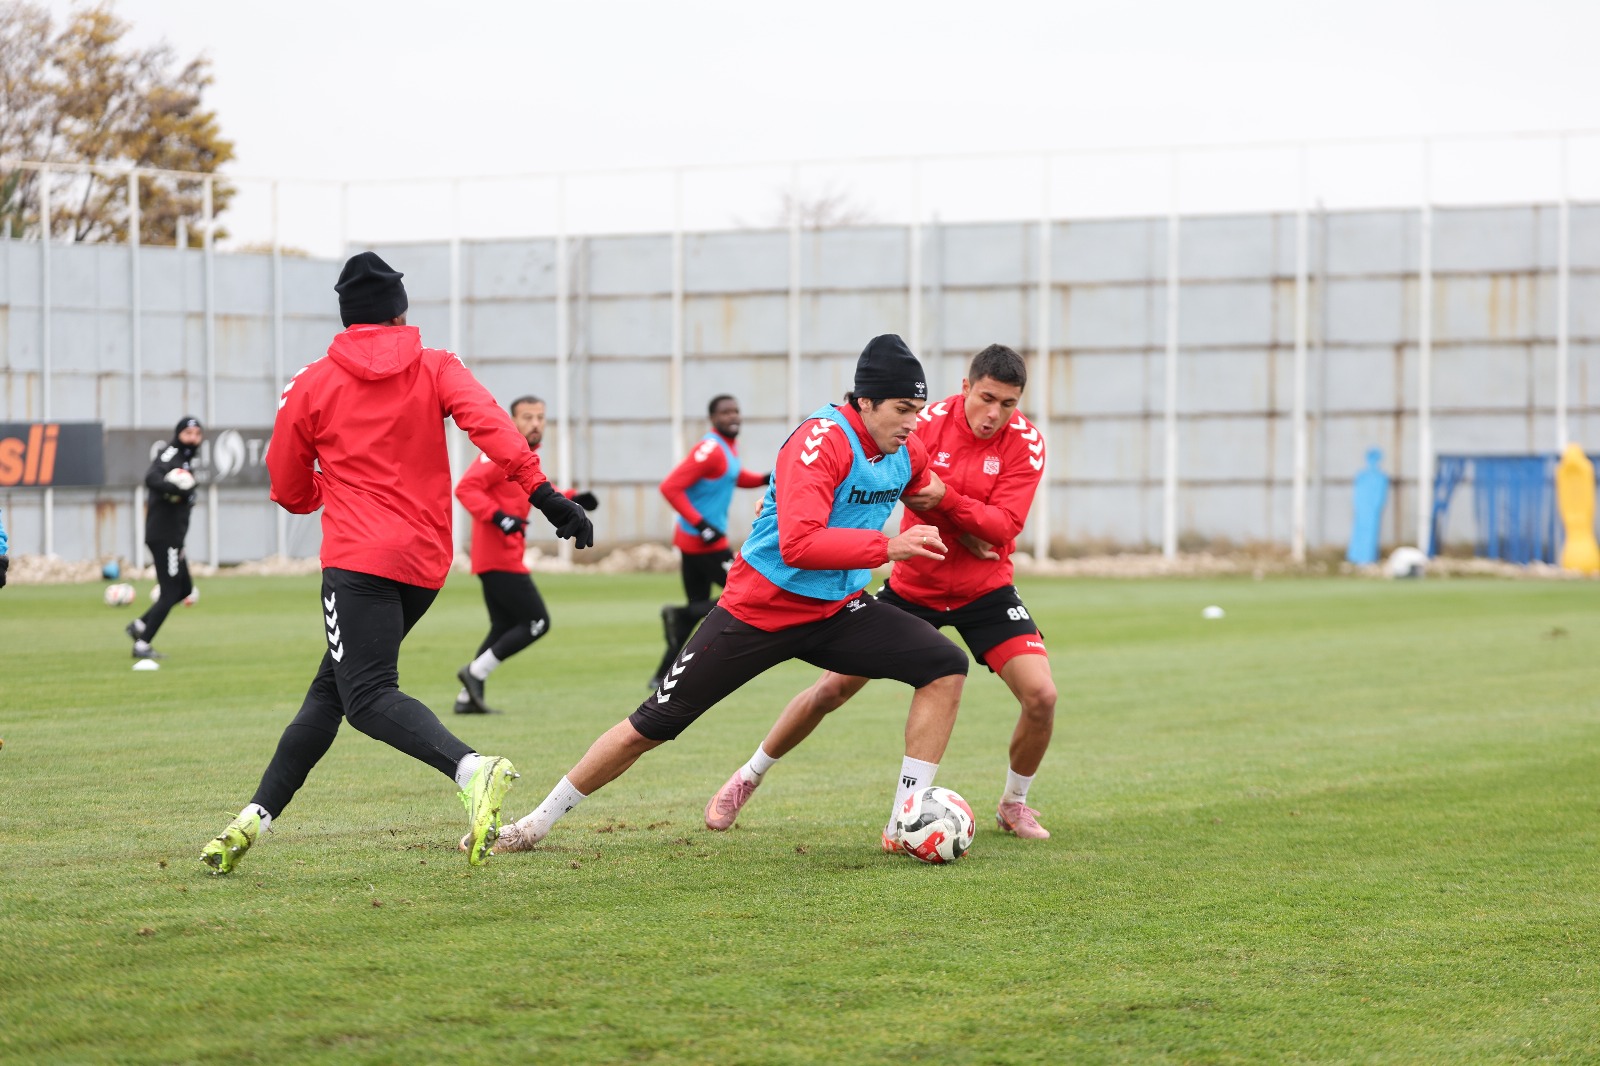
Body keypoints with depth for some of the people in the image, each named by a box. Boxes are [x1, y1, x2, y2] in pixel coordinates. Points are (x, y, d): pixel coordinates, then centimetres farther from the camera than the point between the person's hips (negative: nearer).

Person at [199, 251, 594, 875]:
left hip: (359, 562, -5)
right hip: (426, 565, 5)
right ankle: (256, 816, 17)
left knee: (368, 696, -17)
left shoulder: (311, 386, 7)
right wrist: (542, 493, -18)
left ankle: (474, 770, -43)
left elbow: (291, 492, 14)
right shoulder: (435, 368, 10)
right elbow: (489, 424, -10)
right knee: (330, 689, 15)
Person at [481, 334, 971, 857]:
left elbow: (922, 481, 27)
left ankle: (904, 827, -9)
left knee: (945, 668, -13)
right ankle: (535, 824, 16)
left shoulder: (905, 449, -2)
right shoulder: (822, 440, -25)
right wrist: (888, 546, -39)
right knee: (652, 724, -1)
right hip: (758, 610, -6)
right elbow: (798, 544, -39)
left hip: (837, 610, 6)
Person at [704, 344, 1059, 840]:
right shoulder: (930, 422, -15)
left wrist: (946, 499, -36)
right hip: (912, 586, 0)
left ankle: (1014, 804, 10)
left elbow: (1004, 526, -23)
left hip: (985, 592, 0)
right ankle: (748, 779, 21)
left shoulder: (1026, 442, -14)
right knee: (831, 689, -1)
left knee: (1041, 695, -17)